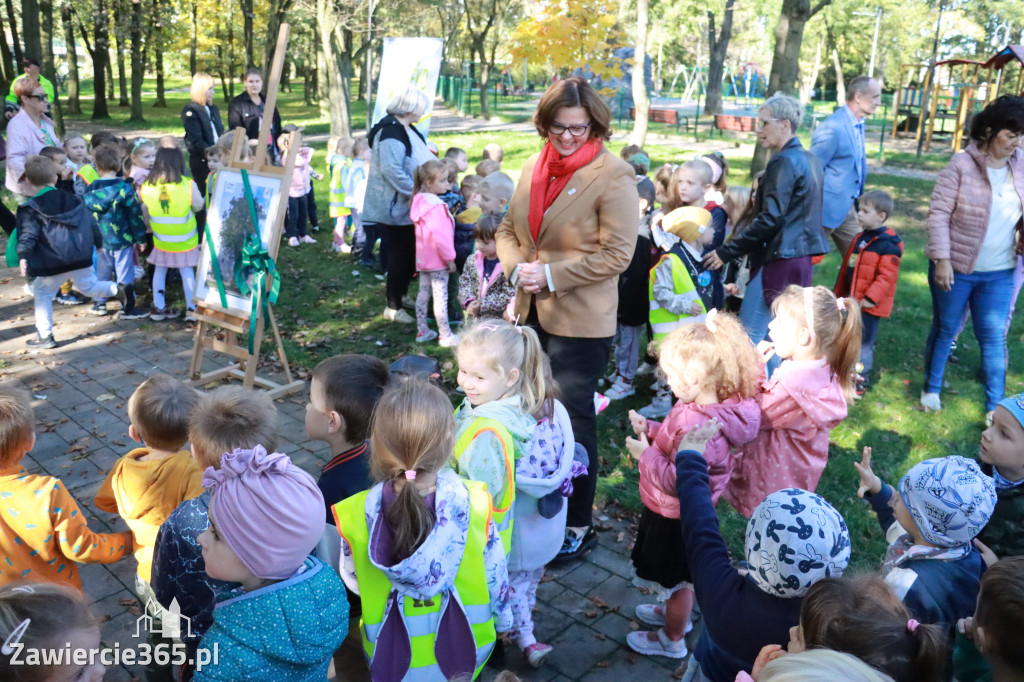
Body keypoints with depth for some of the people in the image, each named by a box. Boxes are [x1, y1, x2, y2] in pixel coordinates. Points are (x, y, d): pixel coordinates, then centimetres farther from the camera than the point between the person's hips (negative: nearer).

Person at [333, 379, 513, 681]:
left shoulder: (356, 516, -27)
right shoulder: (472, 504, -28)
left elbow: (352, 581, -9)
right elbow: (495, 573, -12)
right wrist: (503, 618, 7)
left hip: (394, 655, 0)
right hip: (461, 646, 0)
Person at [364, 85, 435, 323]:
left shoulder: (408, 129, 11)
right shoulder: (391, 133, -20)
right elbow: (391, 171, -29)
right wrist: (417, 192, -25)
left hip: (409, 207, 10)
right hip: (396, 208, -10)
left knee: (411, 254, 18)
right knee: (400, 256, -1)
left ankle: (402, 294, 37)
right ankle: (393, 308, 12)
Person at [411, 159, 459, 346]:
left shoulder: (420, 201, 8)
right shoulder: (436, 207, -22)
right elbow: (440, 236, -26)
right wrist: (449, 258, -16)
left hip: (423, 258, 10)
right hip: (437, 260, -10)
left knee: (423, 294, 15)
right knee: (441, 297, -3)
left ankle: (422, 331, 25)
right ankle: (445, 336, 4)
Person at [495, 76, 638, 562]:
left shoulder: (613, 176, -13)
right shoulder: (534, 168, 8)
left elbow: (617, 253, -17)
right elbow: (509, 228, 13)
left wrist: (552, 275, -20)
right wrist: (515, 266, -8)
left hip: (580, 320, -7)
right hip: (532, 311, 7)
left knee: (573, 419, 4)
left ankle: (579, 525, 22)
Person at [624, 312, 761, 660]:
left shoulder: (699, 426, -38)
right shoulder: (699, 405, -7)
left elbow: (678, 482, -34)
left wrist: (646, 455, -25)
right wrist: (650, 429, -2)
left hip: (677, 518, -9)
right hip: (679, 512, 9)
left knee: (677, 579, 17)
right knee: (680, 578, 32)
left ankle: (672, 639, 40)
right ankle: (676, 613, 57)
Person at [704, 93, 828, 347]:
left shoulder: (784, 162, -14)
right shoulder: (809, 159, 14)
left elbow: (770, 219, -21)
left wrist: (727, 252, -17)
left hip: (779, 259, -10)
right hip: (802, 256, 10)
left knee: (750, 335, -6)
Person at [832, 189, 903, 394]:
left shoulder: (888, 244, -16)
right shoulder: (860, 238, 10)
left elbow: (887, 275, -21)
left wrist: (871, 297, -25)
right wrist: (839, 292, 22)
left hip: (869, 305, -8)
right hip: (852, 301, 8)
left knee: (863, 342, -1)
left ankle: (860, 381, 9)